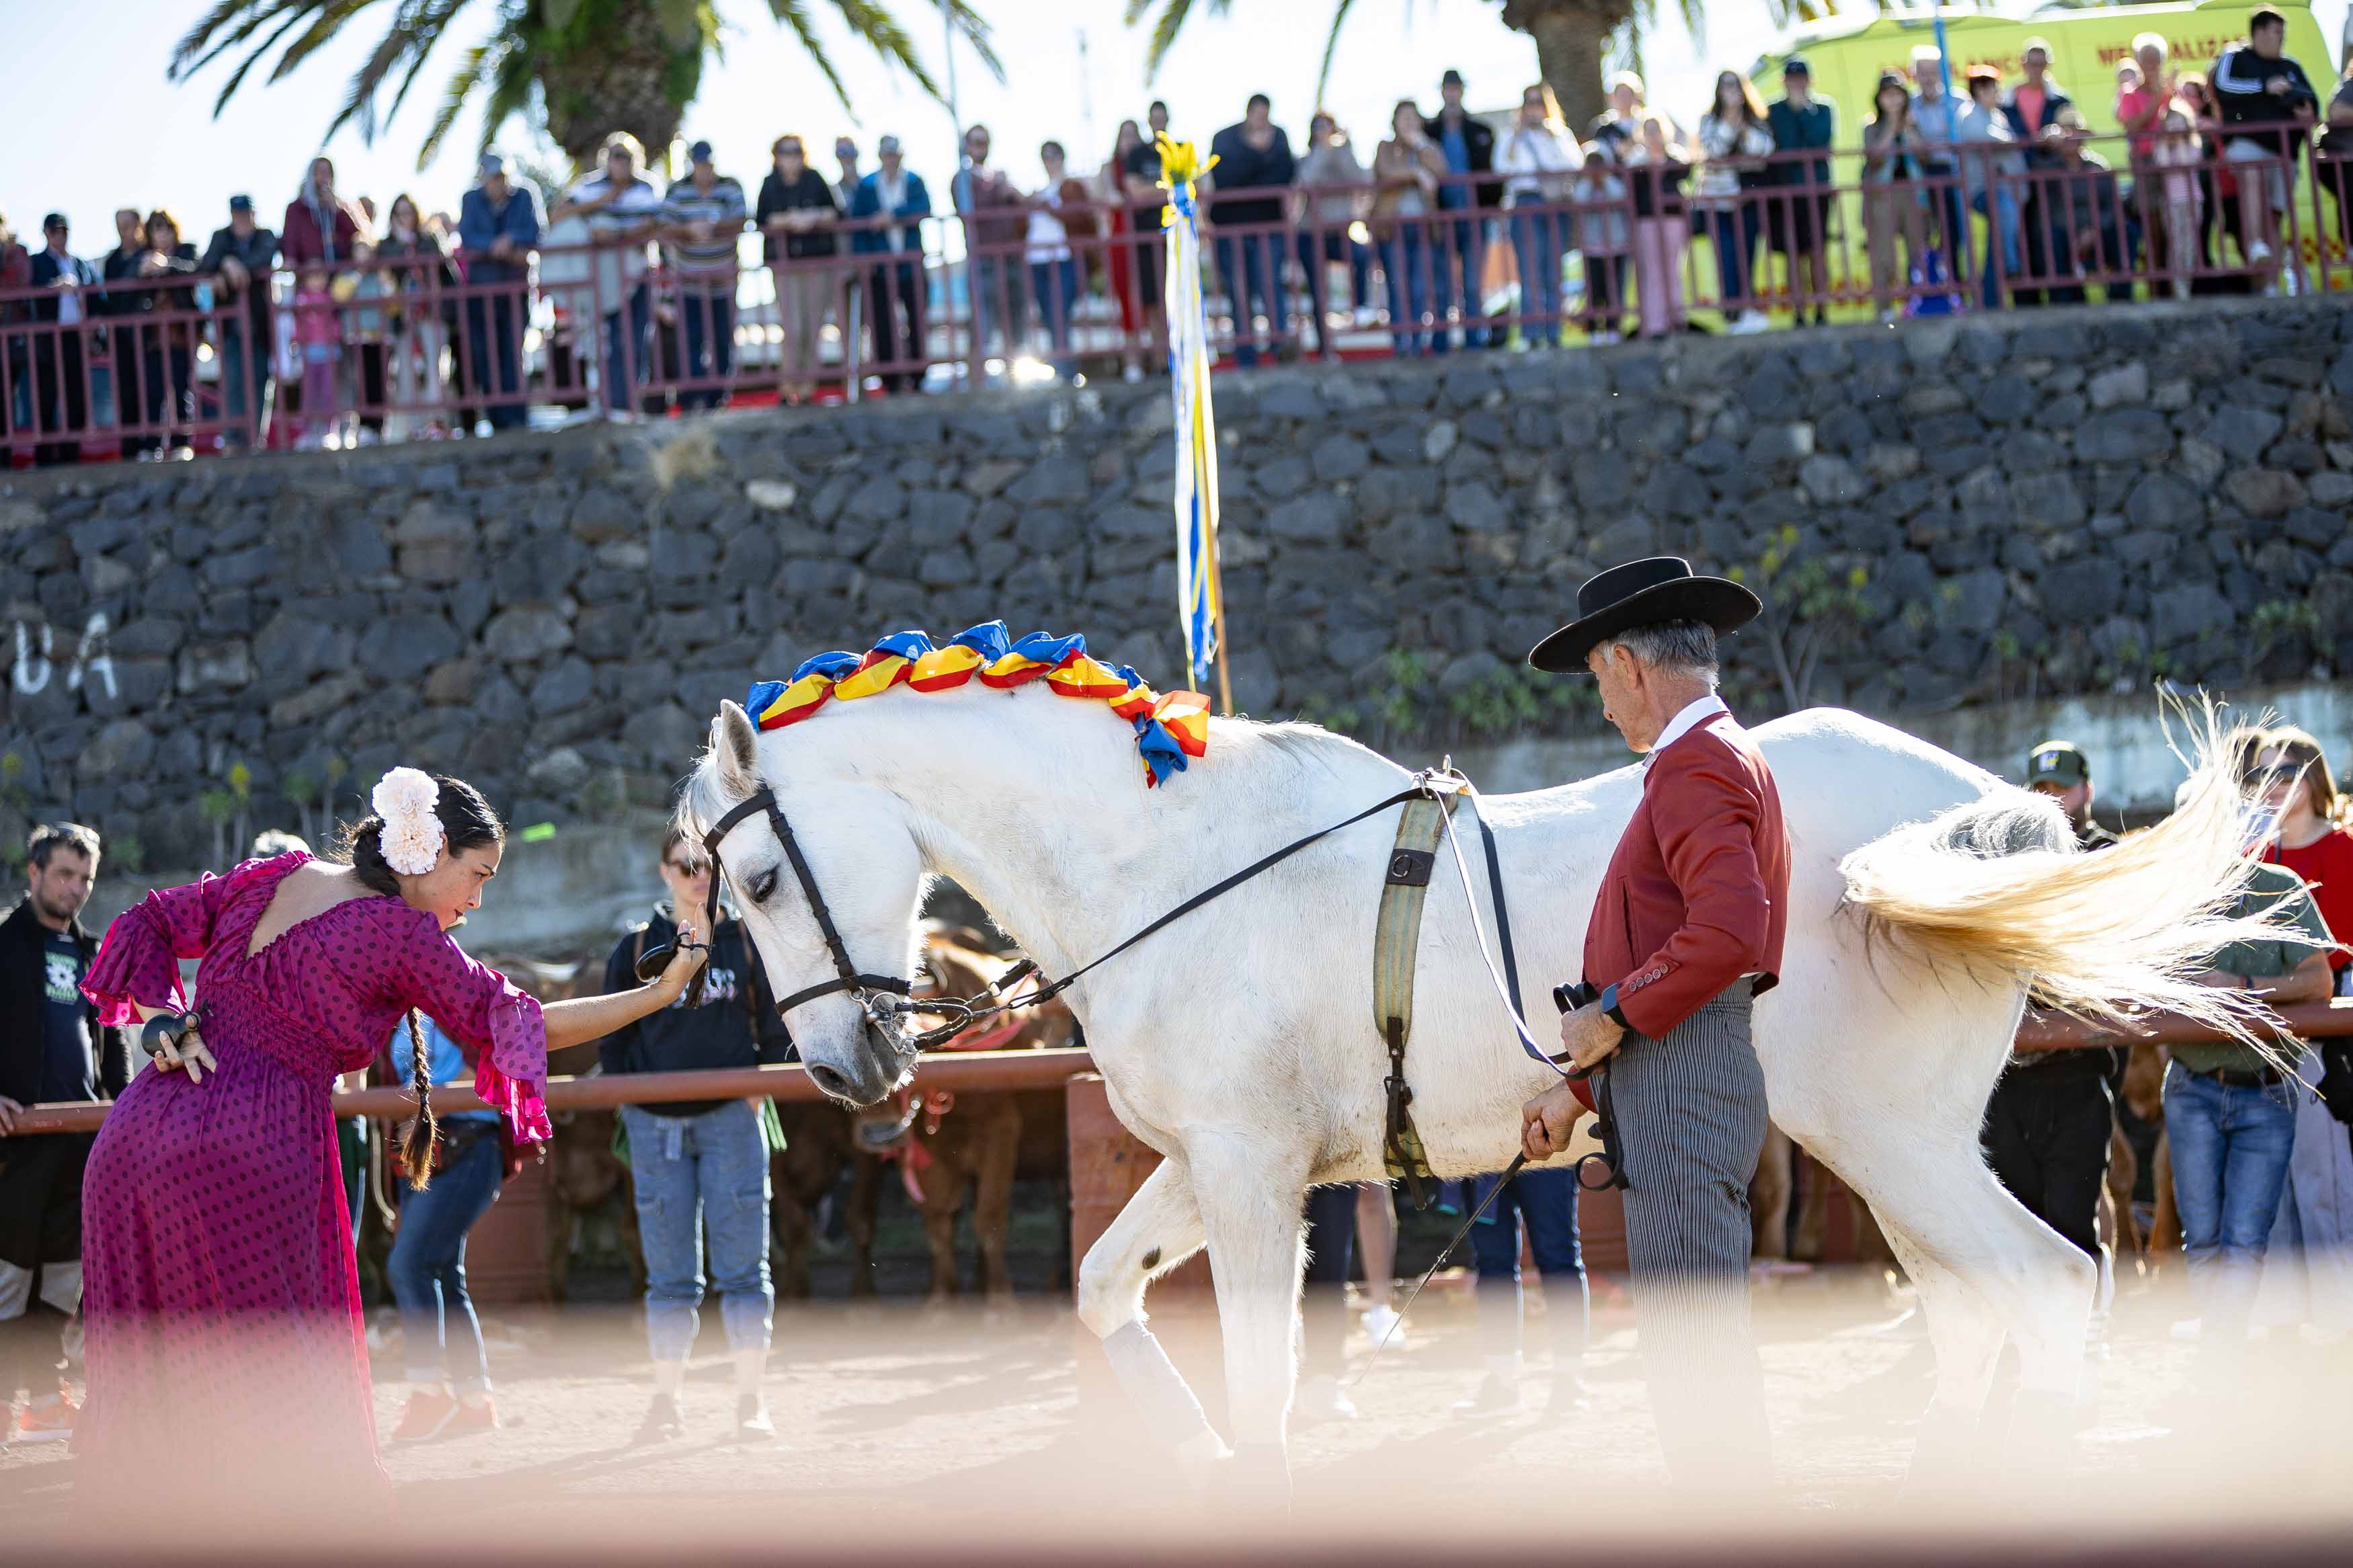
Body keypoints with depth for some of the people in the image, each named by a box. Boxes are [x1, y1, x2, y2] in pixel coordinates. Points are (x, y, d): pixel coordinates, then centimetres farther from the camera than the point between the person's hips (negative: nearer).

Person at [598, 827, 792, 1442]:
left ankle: (750, 1399, 2)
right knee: (669, 1274, 2)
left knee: (743, 1268, -2)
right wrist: (626, 1097, 2)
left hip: (732, 1116, -1)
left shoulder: (746, 941, 6)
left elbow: (778, 1024, 10)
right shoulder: (638, 948, 8)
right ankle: (666, 1400, 6)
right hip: (656, 1123, 1)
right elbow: (611, 1034, 13)